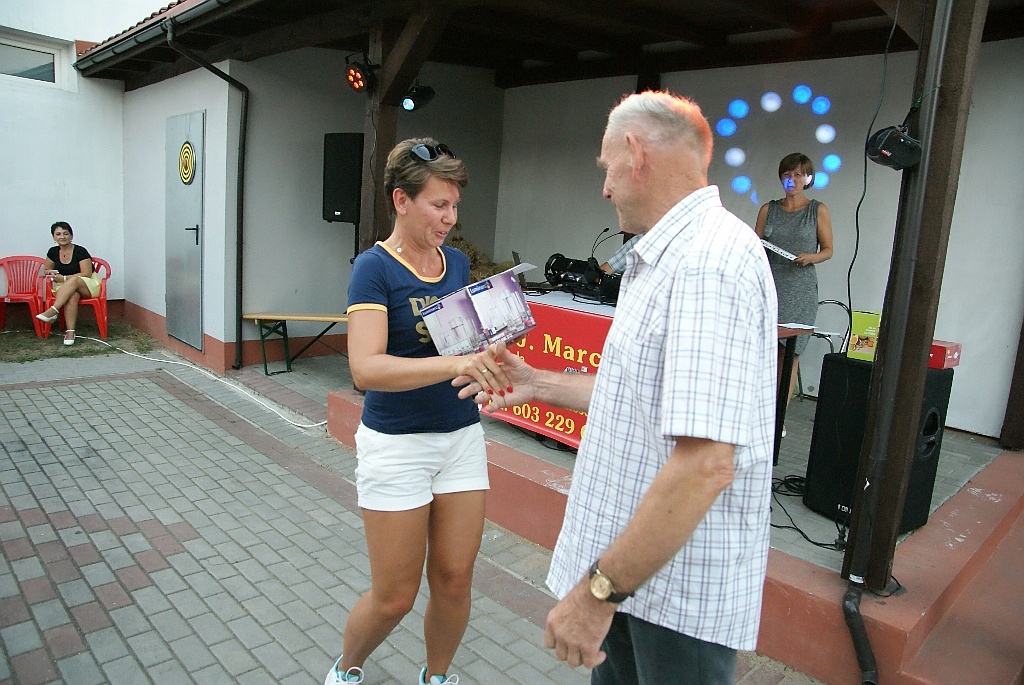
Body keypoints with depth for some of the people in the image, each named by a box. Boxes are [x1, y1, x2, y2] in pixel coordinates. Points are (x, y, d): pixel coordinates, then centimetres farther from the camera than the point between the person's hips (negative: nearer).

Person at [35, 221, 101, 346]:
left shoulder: (80, 251, -7)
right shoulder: (53, 252, 9)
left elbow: (87, 274, -13)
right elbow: (46, 270, 23)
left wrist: (64, 278, -17)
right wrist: (52, 273, -3)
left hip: (88, 286, -3)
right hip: (65, 287, 3)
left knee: (73, 281, -38)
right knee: (72, 295, -35)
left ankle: (52, 311, -46)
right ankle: (70, 331, -46)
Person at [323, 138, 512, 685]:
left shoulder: (457, 262, 6)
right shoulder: (375, 267, -13)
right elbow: (366, 368, -26)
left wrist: (489, 352, -8)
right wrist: (455, 364, -38)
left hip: (461, 435, 5)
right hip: (396, 441, -5)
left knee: (454, 581, 11)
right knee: (394, 597, 7)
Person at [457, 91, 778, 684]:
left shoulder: (707, 263, -24)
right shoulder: (667, 260, 12)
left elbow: (705, 462, -31)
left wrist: (599, 590, -25)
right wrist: (537, 384, 16)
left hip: (682, 590, -9)